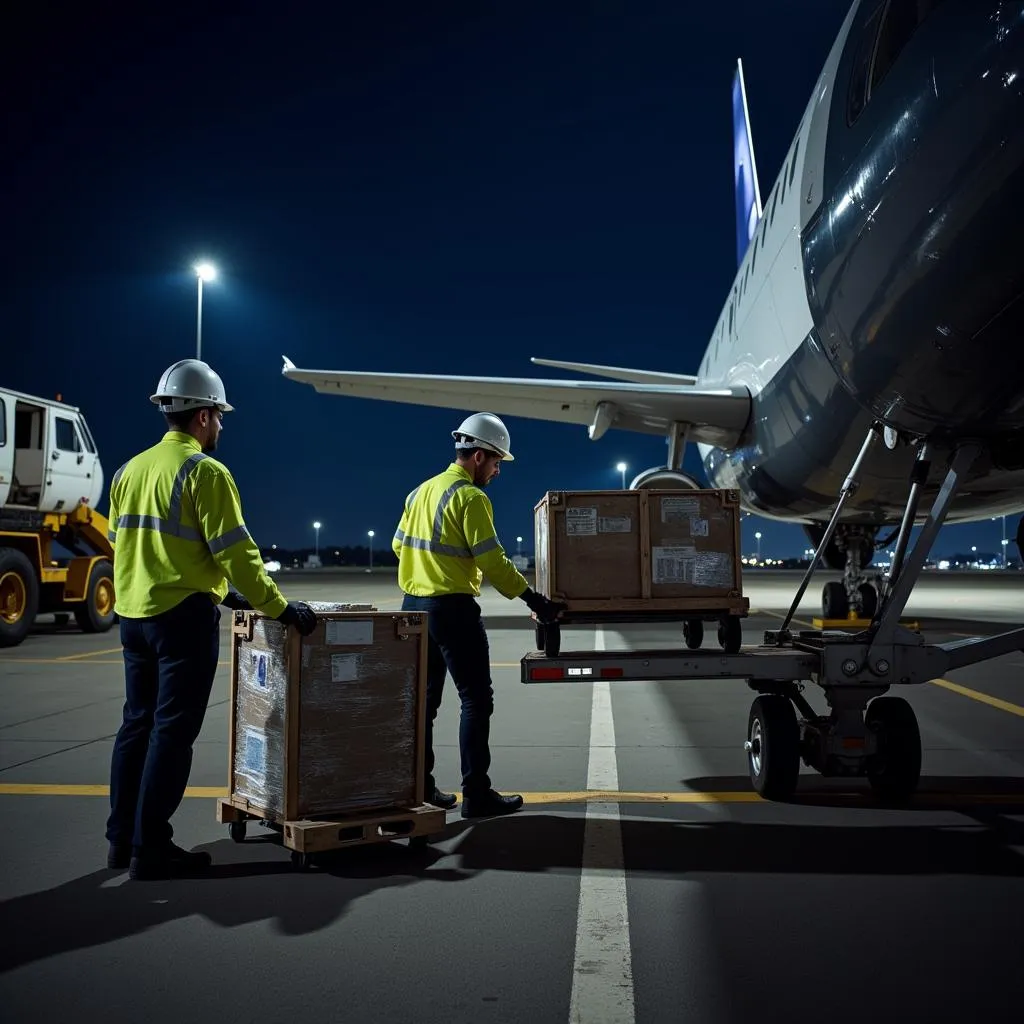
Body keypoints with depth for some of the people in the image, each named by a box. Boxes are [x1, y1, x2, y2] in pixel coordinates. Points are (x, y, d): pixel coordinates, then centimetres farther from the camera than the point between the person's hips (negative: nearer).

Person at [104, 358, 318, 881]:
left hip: (134, 615, 8)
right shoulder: (204, 471, -12)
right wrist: (279, 607, -8)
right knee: (173, 732, -1)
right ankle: (151, 850, 4)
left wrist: (216, 588, 23)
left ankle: (122, 839, 22)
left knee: (137, 724, 15)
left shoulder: (130, 470, 13)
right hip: (183, 617, -8)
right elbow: (237, 552, -17)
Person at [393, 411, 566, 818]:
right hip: (452, 609, -8)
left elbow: (399, 544, 18)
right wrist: (534, 600, -13)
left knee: (424, 698, 15)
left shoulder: (420, 492, 11)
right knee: (476, 699, -1)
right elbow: (492, 562, -18)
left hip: (414, 604, 9)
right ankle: (476, 794, -1)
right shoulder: (470, 498, -14)